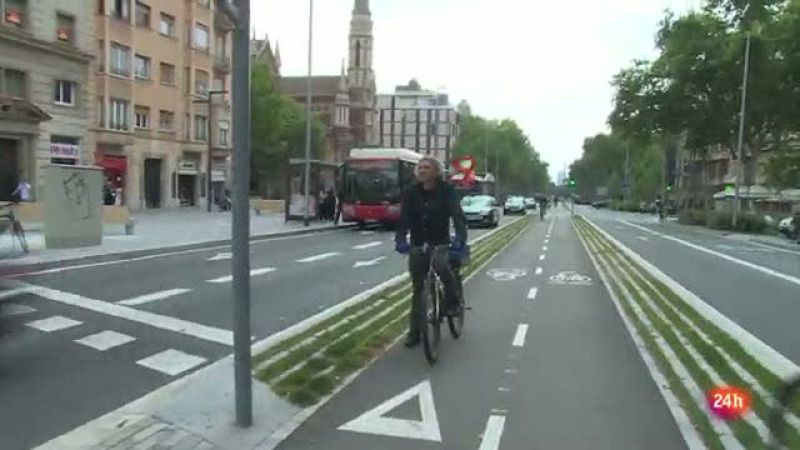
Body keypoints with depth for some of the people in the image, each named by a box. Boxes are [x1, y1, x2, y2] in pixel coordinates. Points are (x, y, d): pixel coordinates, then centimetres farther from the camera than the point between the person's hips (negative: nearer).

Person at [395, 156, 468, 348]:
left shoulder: (446, 191, -6)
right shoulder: (411, 193, -1)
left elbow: (457, 215, -18)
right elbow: (404, 218, -11)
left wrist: (460, 238, -36)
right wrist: (400, 239, -30)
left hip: (440, 243, -3)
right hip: (417, 245, 3)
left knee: (441, 265, -34)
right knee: (417, 288, 6)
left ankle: (453, 302, -8)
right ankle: (414, 332, 18)